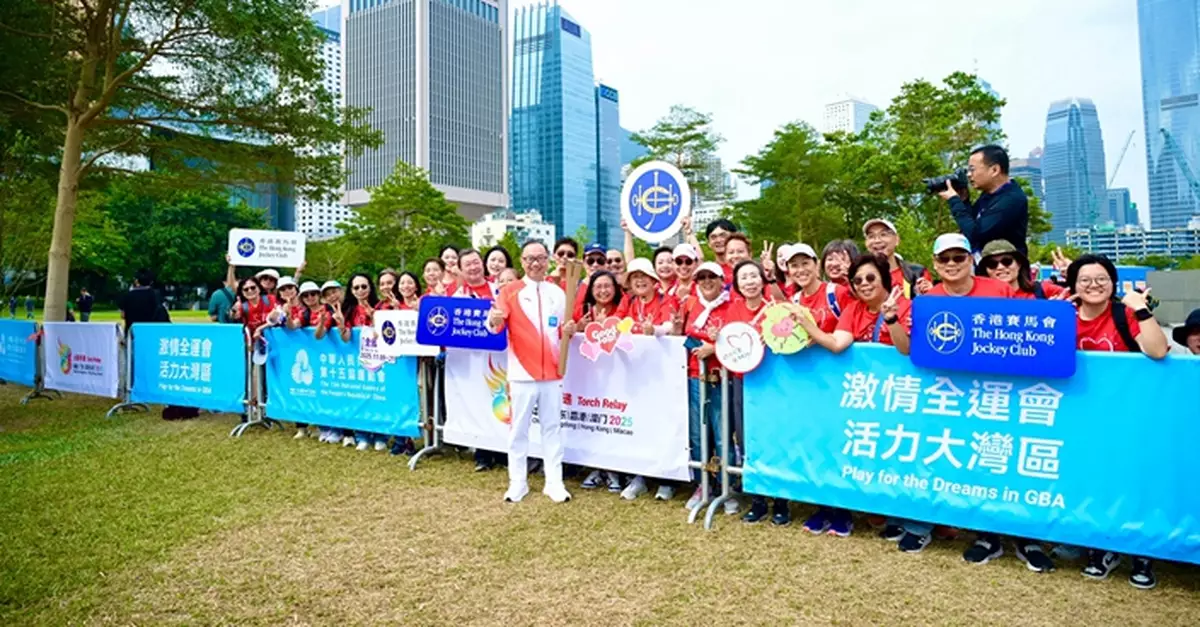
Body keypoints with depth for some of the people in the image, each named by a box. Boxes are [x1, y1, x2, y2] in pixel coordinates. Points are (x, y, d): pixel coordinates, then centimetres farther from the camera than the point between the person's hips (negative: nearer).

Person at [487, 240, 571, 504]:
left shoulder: (557, 293, 10)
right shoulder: (510, 291, 0)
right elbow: (498, 327, -10)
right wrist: (494, 321, -33)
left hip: (552, 371, 3)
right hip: (522, 372, -2)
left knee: (553, 427, 8)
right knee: (518, 429, 5)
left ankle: (554, 483, 15)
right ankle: (517, 483, 16)